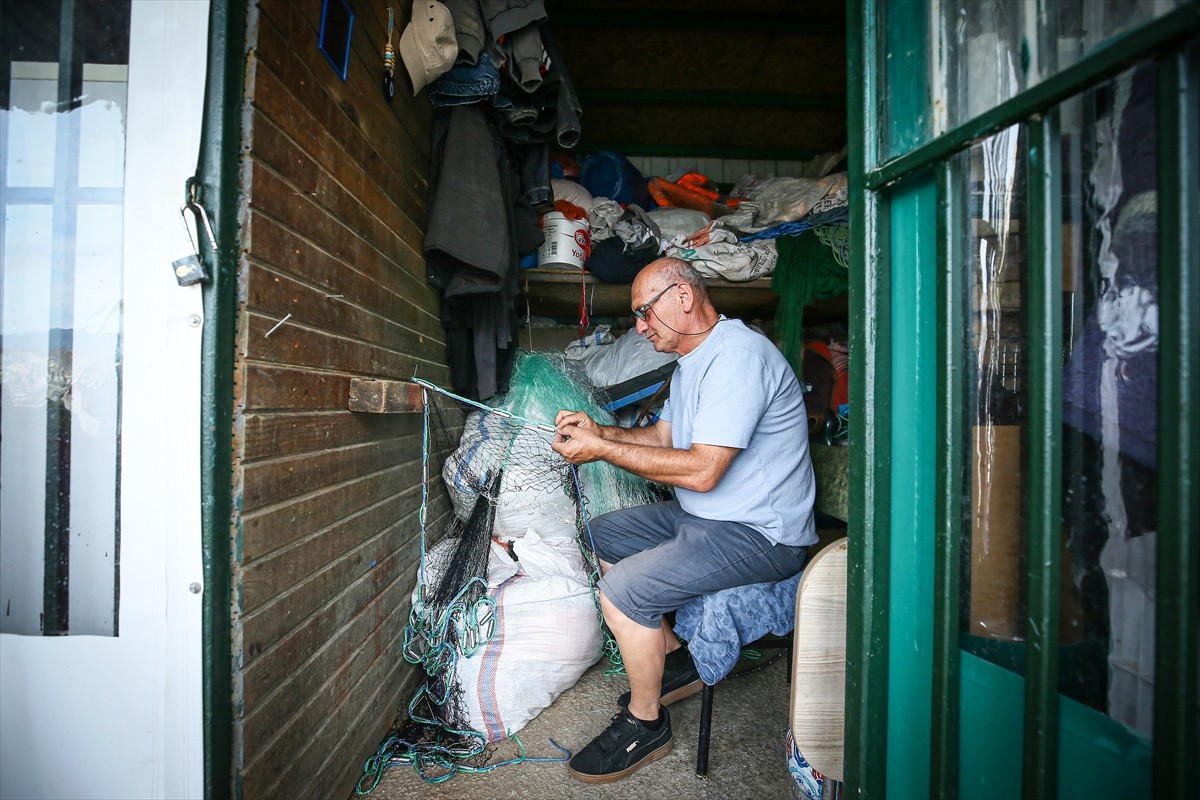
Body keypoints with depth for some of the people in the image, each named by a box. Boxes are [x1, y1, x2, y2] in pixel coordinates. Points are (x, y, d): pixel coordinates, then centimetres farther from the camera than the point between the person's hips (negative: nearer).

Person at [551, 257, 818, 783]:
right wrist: (598, 431, 0)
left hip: (758, 533, -11)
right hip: (699, 515, 11)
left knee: (622, 590, -22)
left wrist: (602, 450, -22)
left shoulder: (737, 356, -23)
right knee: (598, 538, 14)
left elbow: (701, 471, -28)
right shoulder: (692, 360, 12)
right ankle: (673, 663, 22)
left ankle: (645, 723, 4)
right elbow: (662, 437, 16)